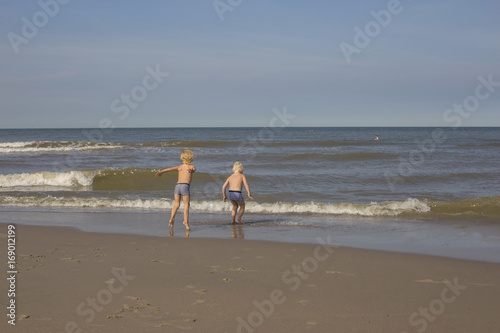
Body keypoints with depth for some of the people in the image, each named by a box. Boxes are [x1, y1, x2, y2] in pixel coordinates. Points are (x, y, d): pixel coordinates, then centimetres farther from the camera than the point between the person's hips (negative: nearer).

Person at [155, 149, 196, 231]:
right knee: (186, 205, -4)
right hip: (185, 186, -4)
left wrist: (160, 172, 0)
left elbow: (170, 169, 6)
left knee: (176, 204, 14)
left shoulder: (179, 167, 21)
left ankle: (172, 218, -6)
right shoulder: (191, 167, 12)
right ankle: (186, 221, -18)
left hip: (177, 185, 4)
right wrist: (191, 170, -35)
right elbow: (193, 169, -13)